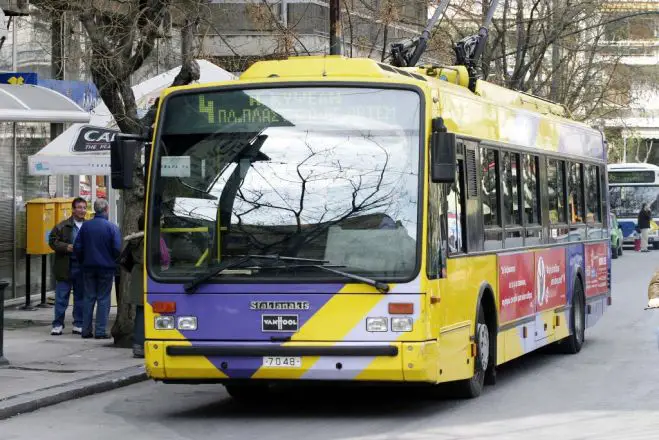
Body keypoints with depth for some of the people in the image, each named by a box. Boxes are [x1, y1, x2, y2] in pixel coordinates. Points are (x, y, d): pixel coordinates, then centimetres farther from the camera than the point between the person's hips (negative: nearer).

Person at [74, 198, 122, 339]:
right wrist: (113, 261, 7)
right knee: (103, 299, 2)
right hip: (106, 267, -3)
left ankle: (86, 330, 10)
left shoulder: (85, 226, 0)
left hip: (88, 267, 3)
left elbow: (77, 247, 1)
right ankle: (100, 331, 0)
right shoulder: (112, 227, -10)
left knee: (89, 297, 10)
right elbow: (117, 248, -12)